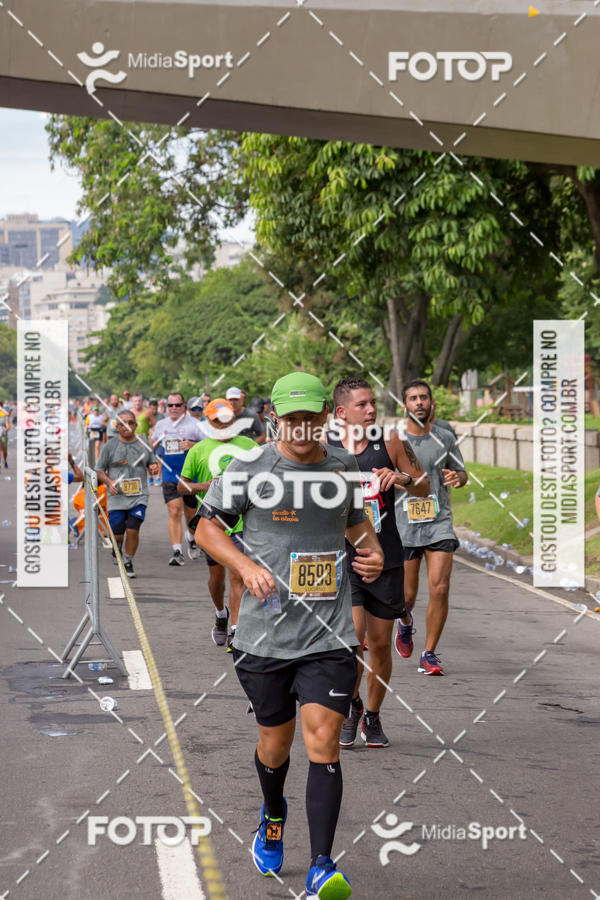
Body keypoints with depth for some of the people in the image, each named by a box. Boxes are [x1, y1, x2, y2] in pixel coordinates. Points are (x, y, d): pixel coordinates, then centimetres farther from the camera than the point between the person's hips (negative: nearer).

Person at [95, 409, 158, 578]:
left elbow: (152, 463, 21)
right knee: (117, 533, 0)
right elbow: (99, 470, 5)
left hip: (139, 496, 1)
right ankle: (117, 547, 36)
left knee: (133, 530, -10)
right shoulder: (109, 446, 1)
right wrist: (109, 482, -13)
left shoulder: (144, 444, 8)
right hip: (117, 496, -1)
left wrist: (153, 468, -3)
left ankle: (128, 562, 9)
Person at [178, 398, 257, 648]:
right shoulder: (199, 450, 4)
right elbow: (182, 486, 6)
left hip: (242, 521, -1)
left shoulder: (249, 446, 7)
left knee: (237, 576, -9)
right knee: (217, 574, 13)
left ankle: (235, 632, -8)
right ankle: (221, 615, 41)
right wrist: (204, 486, -12)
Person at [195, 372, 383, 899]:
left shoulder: (343, 467, 6)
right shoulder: (248, 471, -4)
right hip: (266, 634, -1)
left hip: (331, 637, 1)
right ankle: (273, 815, 47)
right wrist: (247, 566, -12)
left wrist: (374, 554, 3)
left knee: (323, 741, -11)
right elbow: (207, 527, 4)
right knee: (275, 744, 13)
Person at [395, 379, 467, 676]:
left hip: (439, 522, 1)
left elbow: (461, 474, 15)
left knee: (440, 588, -13)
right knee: (407, 595, 4)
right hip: (404, 525, -1)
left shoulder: (445, 437, 4)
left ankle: (429, 655, 0)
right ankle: (405, 625, 41)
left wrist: (457, 477, -8)